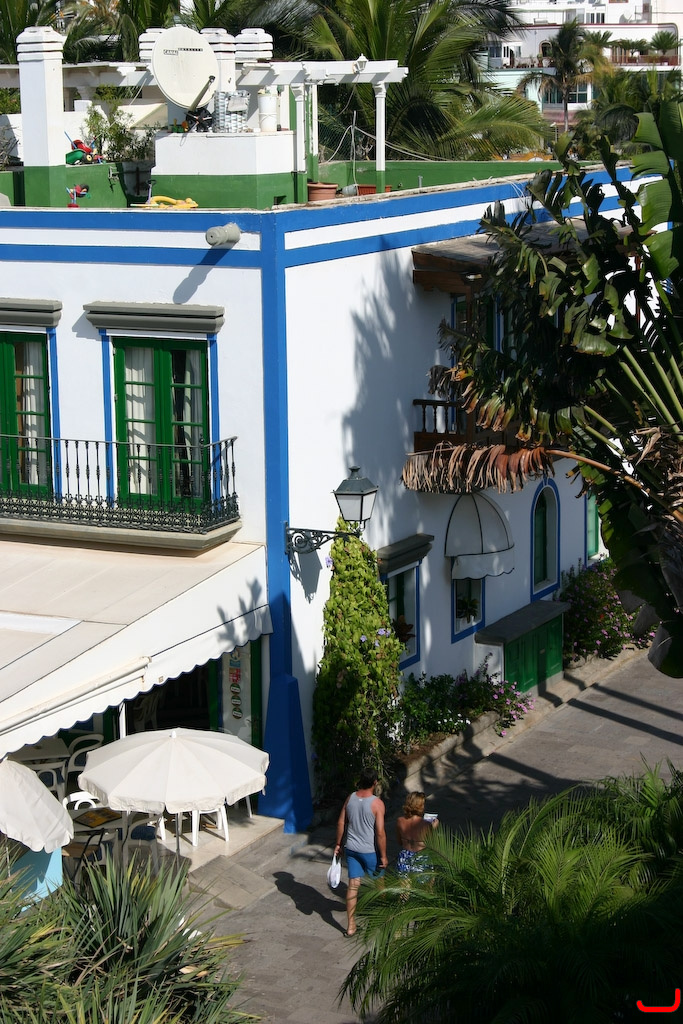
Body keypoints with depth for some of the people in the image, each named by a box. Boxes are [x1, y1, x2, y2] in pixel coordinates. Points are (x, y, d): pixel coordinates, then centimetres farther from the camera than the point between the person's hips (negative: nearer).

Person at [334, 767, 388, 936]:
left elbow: (341, 823, 4)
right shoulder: (377, 803, -18)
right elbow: (380, 833, -19)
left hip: (351, 849, 4)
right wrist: (383, 856, -10)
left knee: (353, 885, 7)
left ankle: (351, 925, 6)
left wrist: (338, 844, 16)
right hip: (370, 851, -4)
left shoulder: (350, 798, -3)